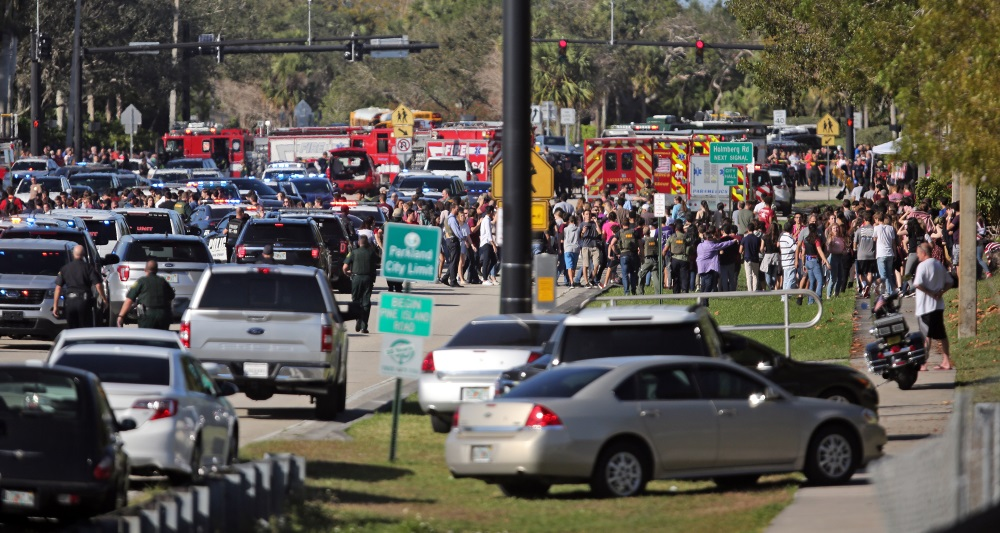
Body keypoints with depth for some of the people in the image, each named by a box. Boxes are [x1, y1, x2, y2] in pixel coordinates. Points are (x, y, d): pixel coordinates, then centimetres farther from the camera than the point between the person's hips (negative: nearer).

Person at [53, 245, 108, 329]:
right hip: (84, 300, -2)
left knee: (71, 329, 9)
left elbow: (58, 288, 4)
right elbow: (98, 285, -9)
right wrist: (104, 299, 2)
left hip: (70, 301, 2)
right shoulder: (88, 267, -2)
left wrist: (55, 306, 7)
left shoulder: (64, 269, 7)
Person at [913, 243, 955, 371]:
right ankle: (946, 361, 15)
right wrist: (940, 292, 1)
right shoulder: (939, 264, 12)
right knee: (941, 334, 12)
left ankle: (923, 363, -3)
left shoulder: (923, 266, -13)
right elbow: (949, 282, 16)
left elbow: (918, 284, -26)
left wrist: (930, 293, -15)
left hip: (925, 306, -7)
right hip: (939, 304, 7)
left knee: (926, 336, -5)